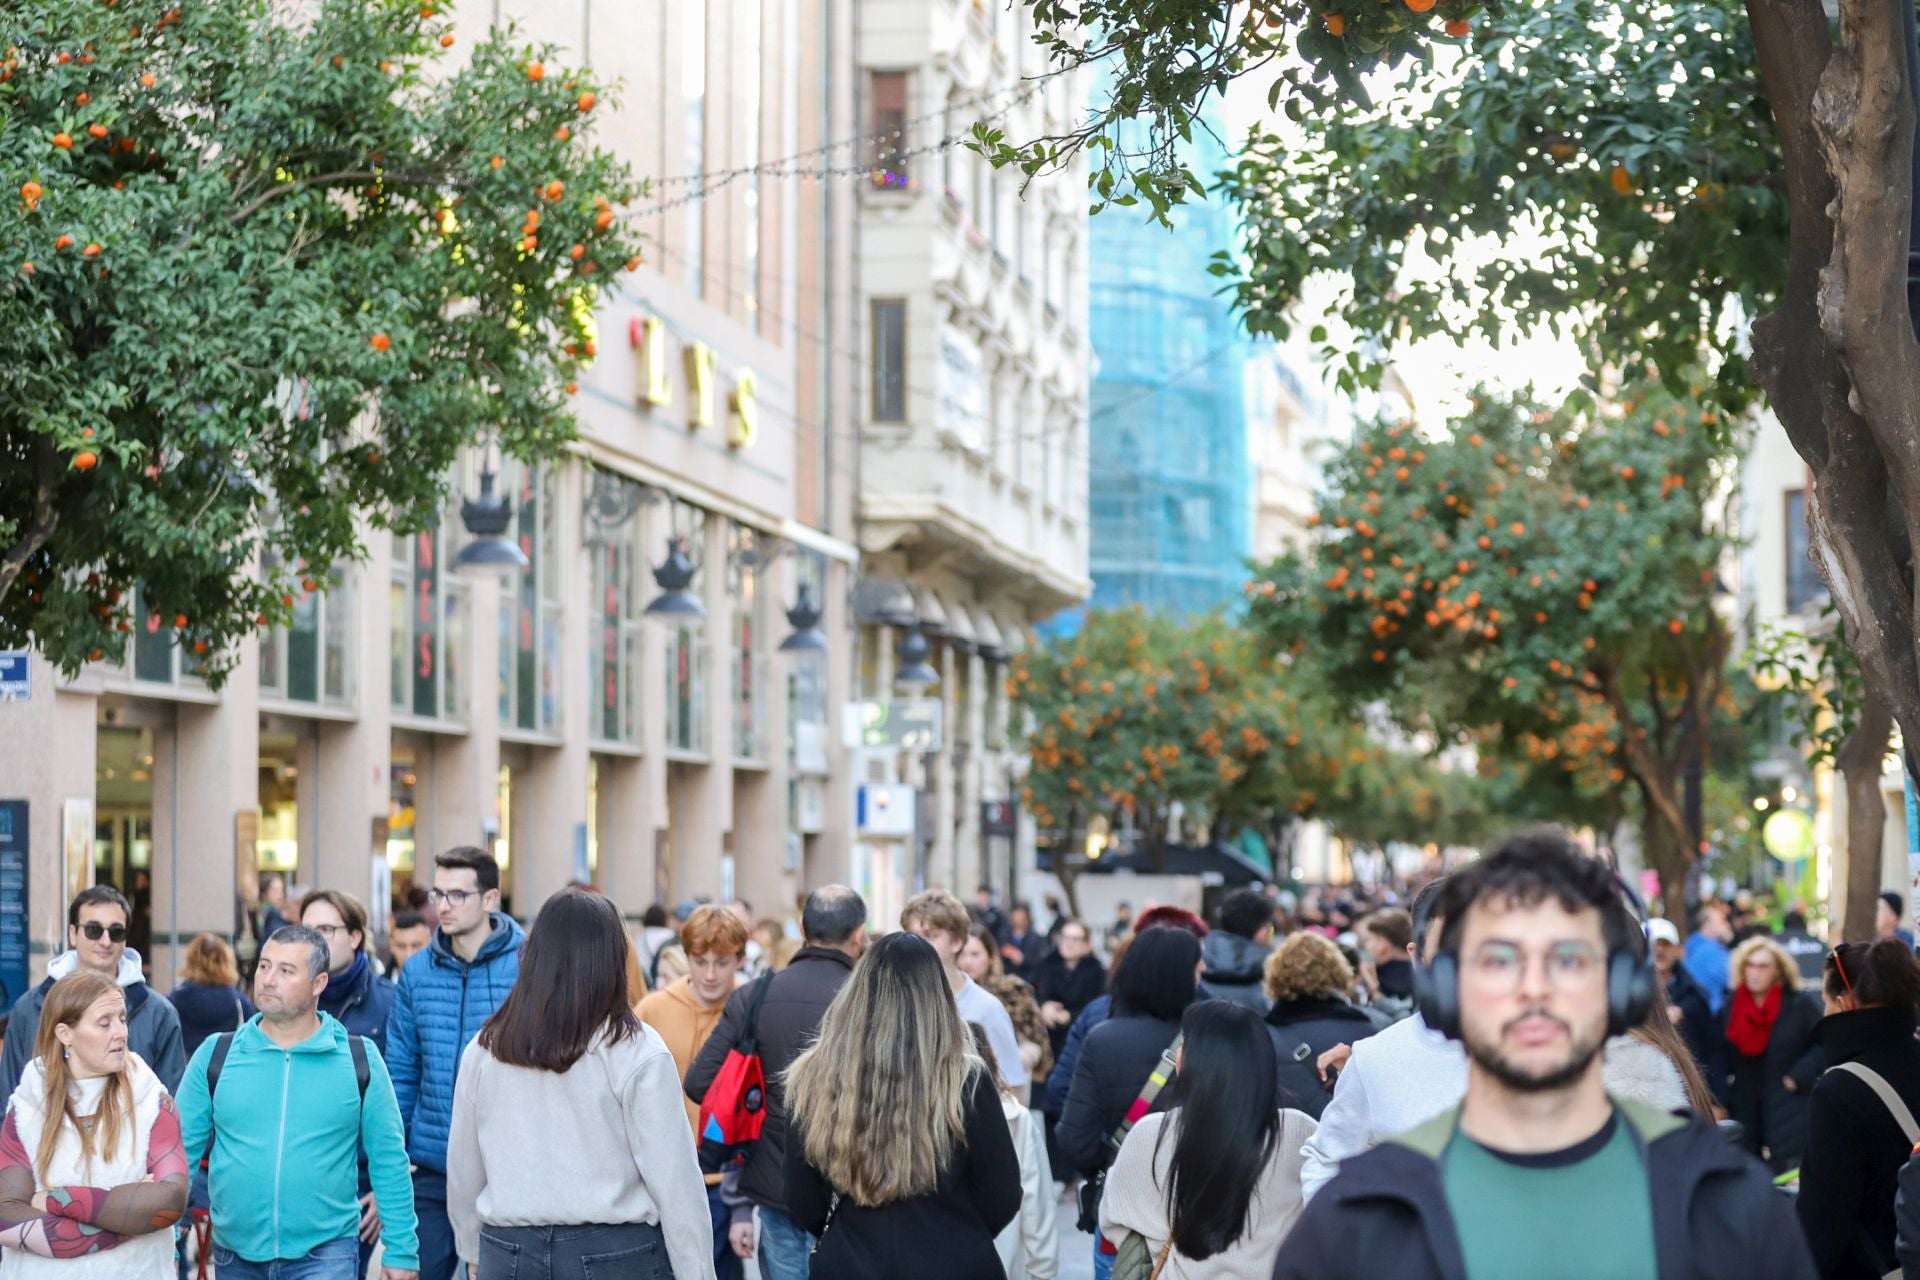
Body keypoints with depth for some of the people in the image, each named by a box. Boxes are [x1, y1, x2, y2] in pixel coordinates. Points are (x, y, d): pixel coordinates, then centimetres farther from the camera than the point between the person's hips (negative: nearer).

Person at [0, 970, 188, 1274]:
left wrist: (60, 1201, -19)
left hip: (135, 1272, 0)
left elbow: (170, 1199, -19)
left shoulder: (151, 1099, -6)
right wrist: (130, 1212, -22)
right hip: (42, 1271, 0)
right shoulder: (27, 1105, -4)